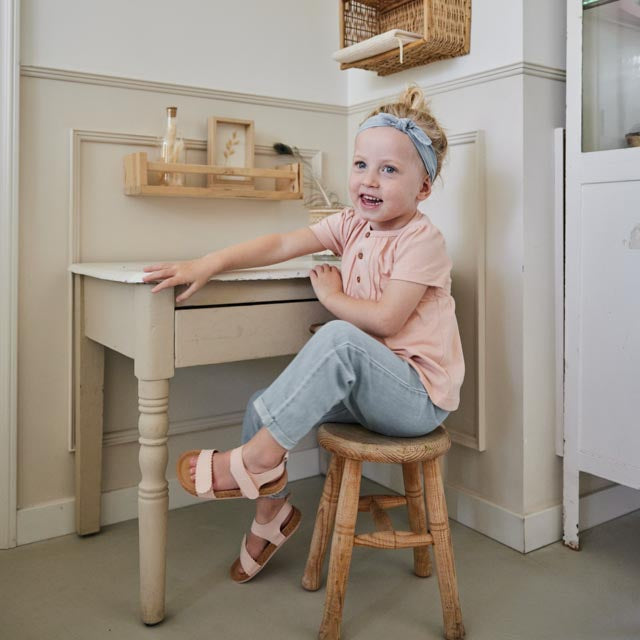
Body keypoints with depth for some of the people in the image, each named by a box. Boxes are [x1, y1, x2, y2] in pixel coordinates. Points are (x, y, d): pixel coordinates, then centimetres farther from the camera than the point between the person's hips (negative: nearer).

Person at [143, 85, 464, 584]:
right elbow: (281, 244, -4)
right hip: (366, 385, 8)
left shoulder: (422, 240, -15)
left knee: (338, 338, -35)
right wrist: (208, 264, -15)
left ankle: (259, 458, -25)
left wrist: (331, 295, -10)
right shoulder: (353, 225, 6)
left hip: (419, 396, -7)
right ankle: (272, 511, 18)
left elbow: (385, 321, -25)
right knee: (263, 406, -3)